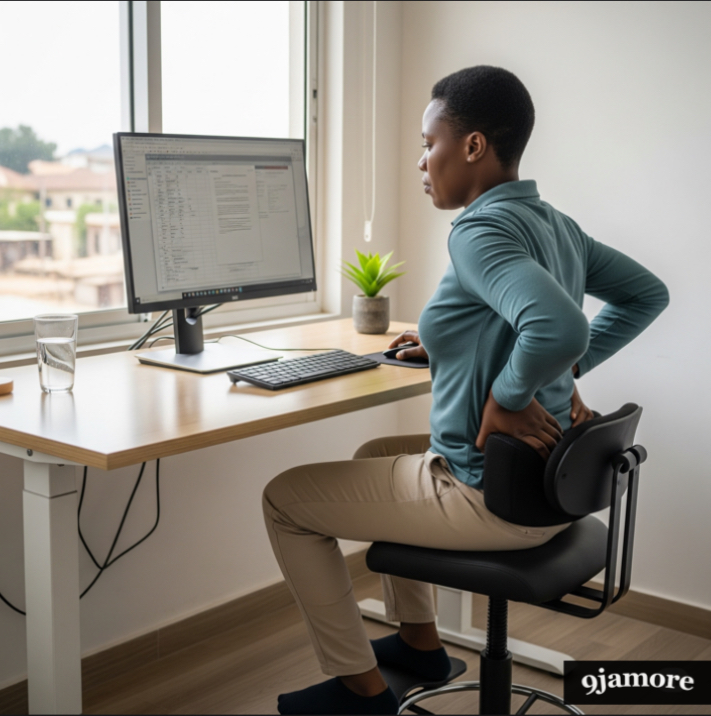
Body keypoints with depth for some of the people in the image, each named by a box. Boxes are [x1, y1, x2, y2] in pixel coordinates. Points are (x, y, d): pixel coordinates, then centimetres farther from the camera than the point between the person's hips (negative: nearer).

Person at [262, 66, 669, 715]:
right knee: (376, 455, 32)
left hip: (493, 498, -9)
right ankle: (419, 641, 39)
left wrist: (507, 397, -23)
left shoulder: (482, 229, -23)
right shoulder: (554, 222, 5)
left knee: (286, 499, 5)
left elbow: (559, 328, -40)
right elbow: (647, 295, 16)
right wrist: (565, 373, 10)